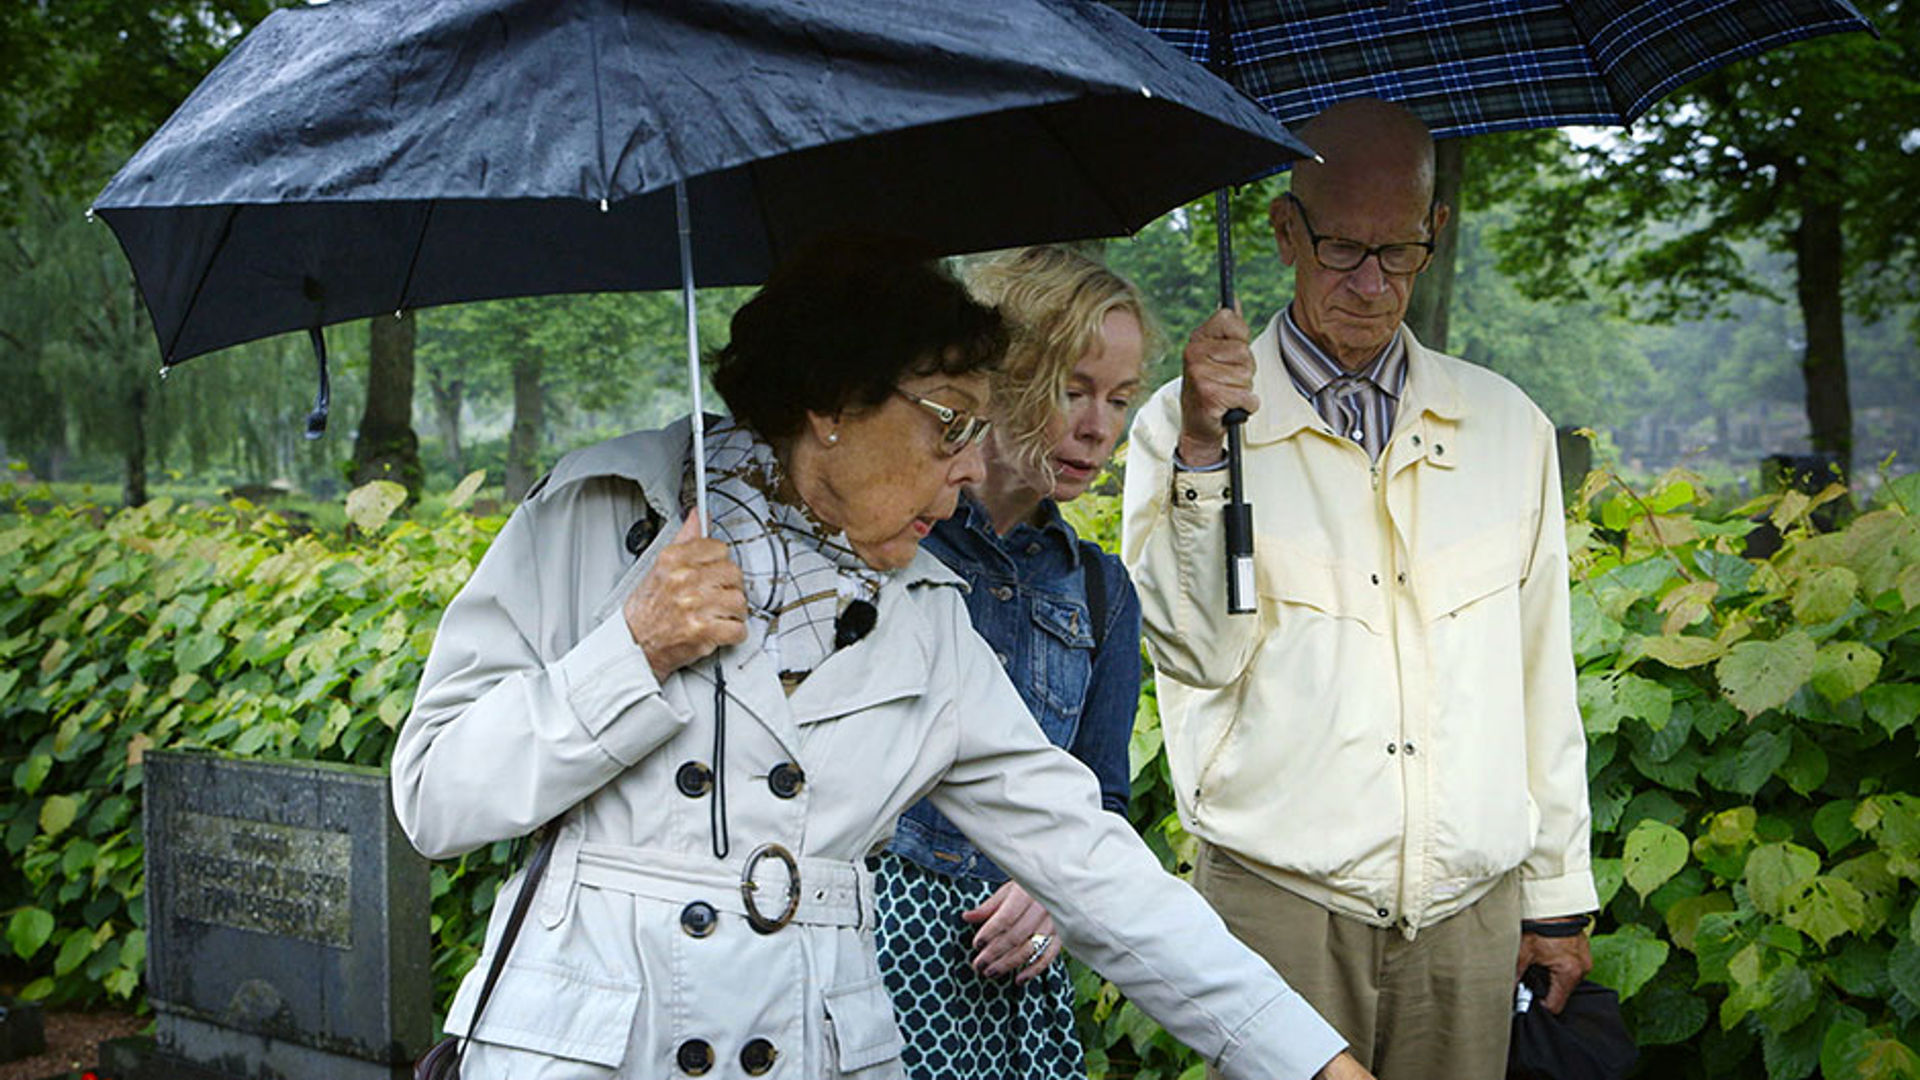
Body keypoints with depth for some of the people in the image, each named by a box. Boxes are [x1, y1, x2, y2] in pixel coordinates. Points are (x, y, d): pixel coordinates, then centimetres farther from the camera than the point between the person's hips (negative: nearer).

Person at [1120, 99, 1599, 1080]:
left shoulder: (1508, 426, 11)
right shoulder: (1184, 424, 2)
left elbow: (1541, 674, 14)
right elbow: (1194, 653, -8)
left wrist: (1558, 890, 15)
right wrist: (1201, 452, -19)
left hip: (1472, 910, 3)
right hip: (1280, 900, -2)